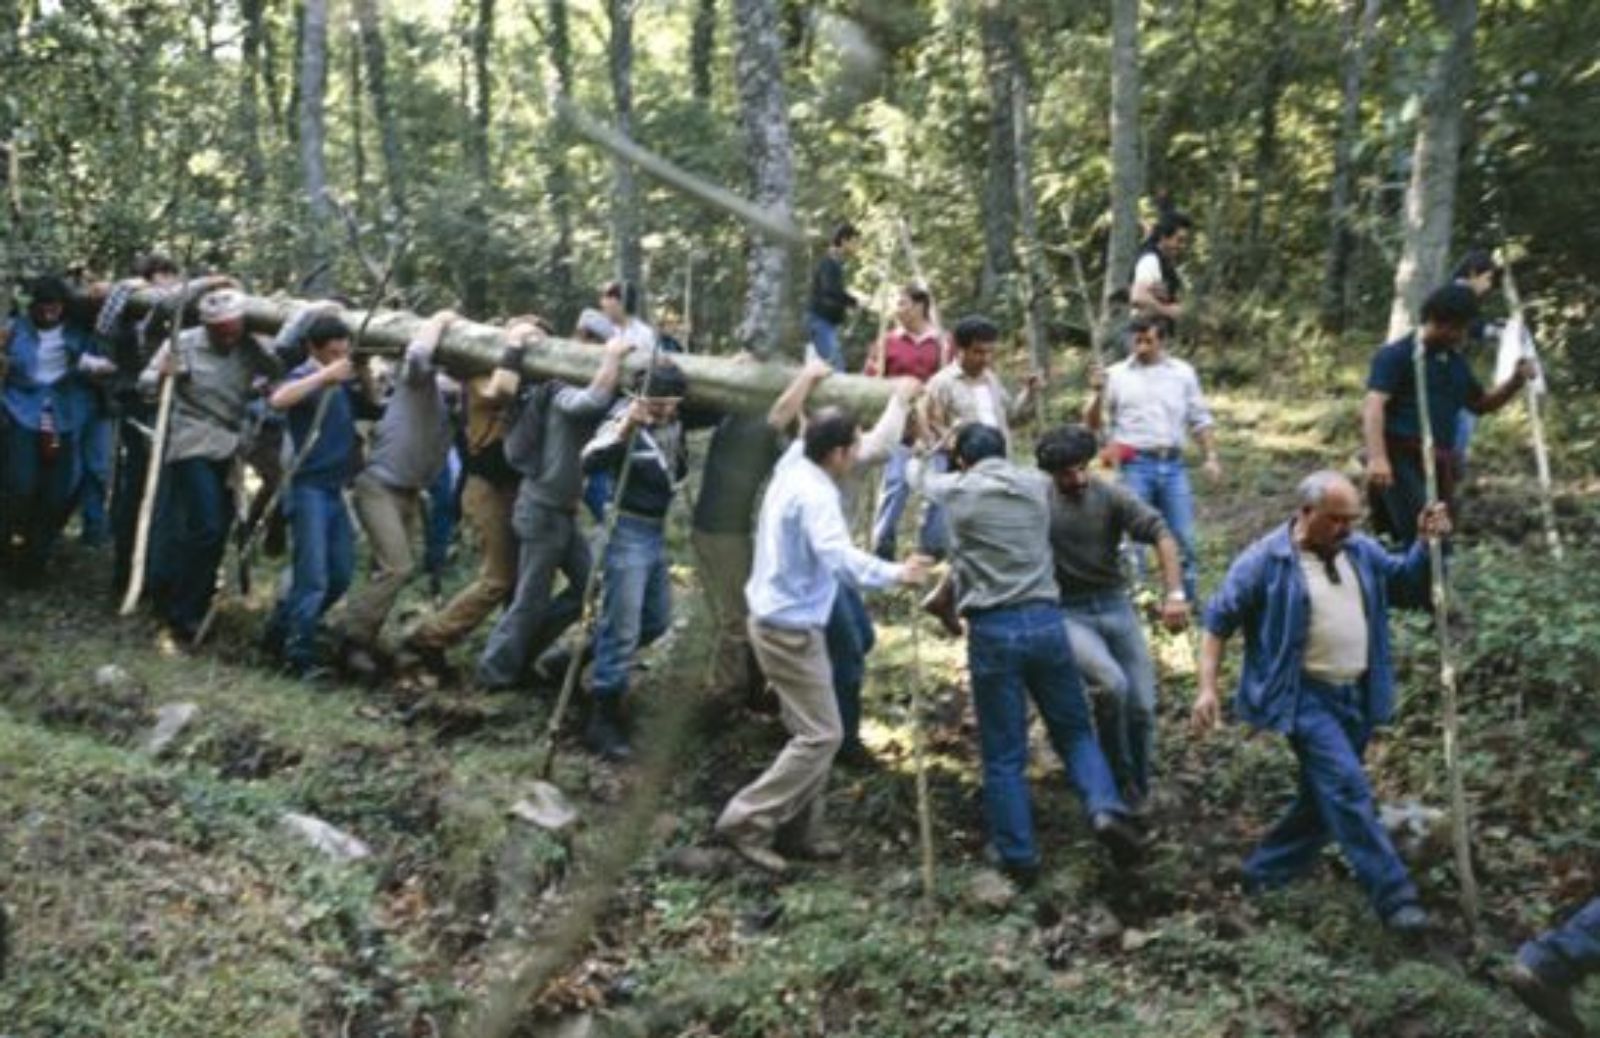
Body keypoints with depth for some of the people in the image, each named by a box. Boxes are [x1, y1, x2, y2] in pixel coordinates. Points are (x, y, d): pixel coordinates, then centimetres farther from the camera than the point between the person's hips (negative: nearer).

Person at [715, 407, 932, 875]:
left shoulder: (793, 467, 4)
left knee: (813, 729, 15)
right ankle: (747, 821, -4)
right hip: (790, 629, -10)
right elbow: (840, 557, -40)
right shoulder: (815, 495, -24)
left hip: (778, 619, 10)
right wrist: (895, 573, -45)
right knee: (821, 735, -5)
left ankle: (798, 829, 19)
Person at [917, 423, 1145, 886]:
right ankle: (1106, 809, -7)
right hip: (1045, 621, 2)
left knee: (1003, 756, 6)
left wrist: (941, 452, 48)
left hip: (992, 630, -2)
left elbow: (922, 478, 28)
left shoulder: (955, 491, 4)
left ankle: (1018, 858, 11)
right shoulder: (1037, 484, 12)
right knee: (1075, 731, 15)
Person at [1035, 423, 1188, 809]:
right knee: (1112, 684, -27)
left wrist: (1175, 593, -26)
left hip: (1115, 606, 3)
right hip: (1068, 614, -2)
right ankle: (1118, 778, -5)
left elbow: (1160, 534, -14)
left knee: (1142, 705, -1)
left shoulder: (1112, 496, -6)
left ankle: (1138, 796, 22)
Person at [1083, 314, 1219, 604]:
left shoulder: (1183, 373, 11)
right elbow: (1093, 424, 4)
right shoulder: (1116, 375, 5)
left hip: (1173, 465, 2)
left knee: (1184, 539, 4)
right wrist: (1097, 393, -13)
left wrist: (1211, 457, 4)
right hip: (1135, 466, -2)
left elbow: (1200, 419, 14)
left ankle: (1188, 601, 14)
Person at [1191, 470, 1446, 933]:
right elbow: (1218, 621, -6)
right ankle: (1394, 897, -13)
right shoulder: (1265, 561, -11)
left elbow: (1406, 584, 15)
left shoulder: (1362, 553, 7)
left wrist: (1426, 544, -4)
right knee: (1349, 790, -16)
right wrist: (1207, 688, -12)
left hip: (1356, 697, 7)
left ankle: (1264, 876, 30)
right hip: (1304, 698, -7)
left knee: (1325, 796, 14)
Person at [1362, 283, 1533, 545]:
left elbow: (1481, 404, 31)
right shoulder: (1396, 356, -4)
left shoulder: (1456, 363, 18)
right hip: (1402, 462, -7)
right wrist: (1376, 458, -31)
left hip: (1439, 465, 7)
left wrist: (1516, 381, 12)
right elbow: (1373, 405, -17)